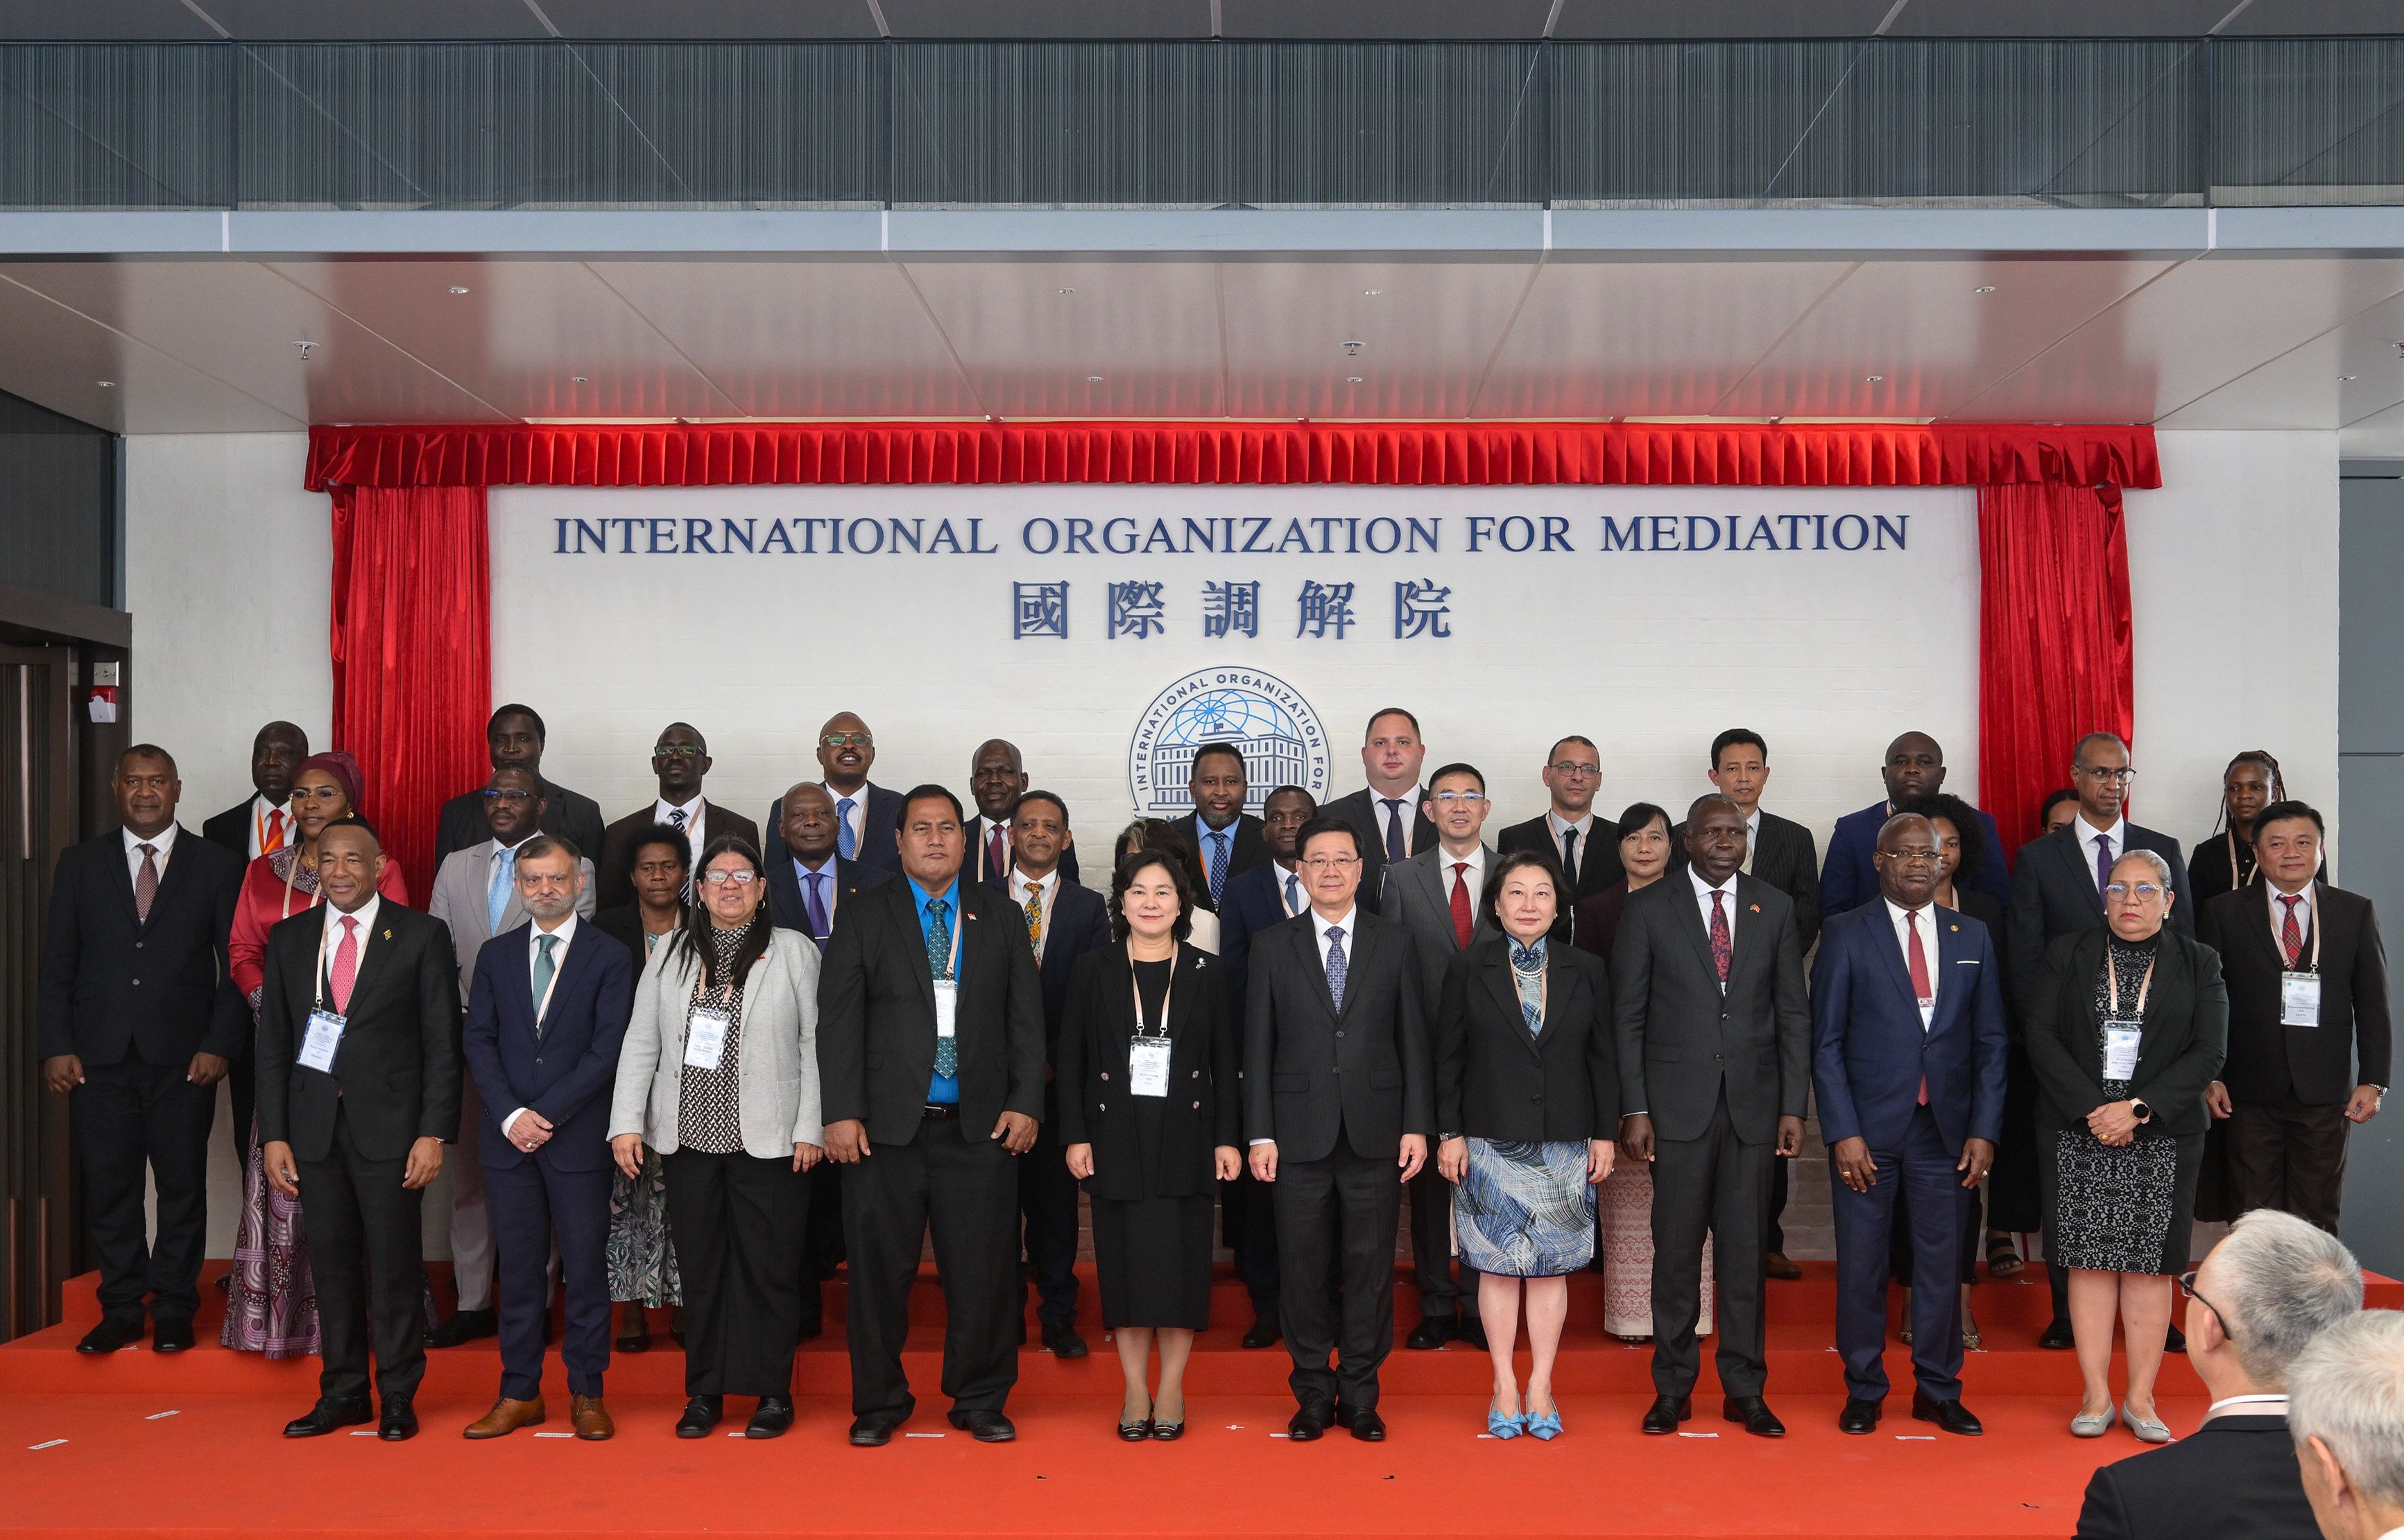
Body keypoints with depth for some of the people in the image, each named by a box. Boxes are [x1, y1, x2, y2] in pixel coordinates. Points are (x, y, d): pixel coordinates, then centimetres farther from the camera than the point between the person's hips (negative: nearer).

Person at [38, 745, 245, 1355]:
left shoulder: (218, 867, 4)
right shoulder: (79, 864, 9)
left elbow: (236, 967, 2)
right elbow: (57, 963, 8)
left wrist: (220, 1046, -8)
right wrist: (56, 1046, -2)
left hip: (183, 1059, -1)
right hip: (99, 1058, 2)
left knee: (182, 1186, 5)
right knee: (109, 1187, 6)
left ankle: (174, 1309, 17)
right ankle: (121, 1309, 18)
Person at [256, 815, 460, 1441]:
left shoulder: (421, 936, 0)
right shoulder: (289, 938, 10)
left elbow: (442, 1043, -2)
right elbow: (273, 1043, 10)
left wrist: (434, 1133, -9)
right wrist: (274, 1135, 3)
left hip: (389, 1125, -3)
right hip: (314, 1126, 3)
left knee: (395, 1265, 1)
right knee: (332, 1263, 9)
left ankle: (398, 1396, 12)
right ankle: (343, 1394, 20)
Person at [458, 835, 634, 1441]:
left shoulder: (609, 958, 0)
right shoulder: (496, 955, 11)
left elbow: (607, 1050, -7)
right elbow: (477, 1041, 5)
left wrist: (547, 1113, -12)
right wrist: (510, 1114, -8)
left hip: (578, 1138, -3)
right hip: (508, 1139, 3)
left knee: (586, 1267, 2)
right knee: (519, 1267, 8)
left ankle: (587, 1393, 12)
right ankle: (520, 1393, 17)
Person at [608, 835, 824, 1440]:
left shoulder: (794, 951, 2)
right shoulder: (672, 952, 10)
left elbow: (815, 1044, -2)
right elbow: (641, 1041, 8)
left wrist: (811, 1128, -7)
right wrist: (627, 1122, 0)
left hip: (769, 1140, -3)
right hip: (688, 1138, 3)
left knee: (770, 1269, 2)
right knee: (700, 1270, 9)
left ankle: (773, 1393, 14)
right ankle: (704, 1393, 20)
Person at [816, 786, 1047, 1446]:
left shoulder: (1002, 919, 12)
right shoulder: (865, 916, 6)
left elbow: (1026, 1018, 9)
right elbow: (838, 1019, 0)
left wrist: (1025, 1102, -1)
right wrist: (842, 1112, -8)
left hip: (979, 1125, 1)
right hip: (886, 1125, -1)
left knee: (983, 1269, 3)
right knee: (879, 1269, 5)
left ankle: (980, 1402, 19)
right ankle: (879, 1403, 20)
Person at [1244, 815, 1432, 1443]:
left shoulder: (1394, 943, 7)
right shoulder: (1272, 946, 6)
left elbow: (1413, 1039, 6)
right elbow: (1258, 1046, 3)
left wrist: (1417, 1125, -1)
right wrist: (1260, 1134, -2)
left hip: (1375, 1133, 0)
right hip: (1300, 1133, 0)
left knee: (1371, 1267, 5)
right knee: (1303, 1268, 5)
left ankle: (1360, 1394, 17)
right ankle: (1313, 1394, 18)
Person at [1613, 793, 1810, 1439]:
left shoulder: (1774, 908, 8)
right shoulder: (1648, 909, 1)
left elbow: (1794, 1014, 8)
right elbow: (1628, 1016, 0)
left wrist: (1793, 1106, 1)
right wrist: (1634, 1109, -6)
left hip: (1753, 1103, 2)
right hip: (1678, 1105, -2)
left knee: (1746, 1247, 6)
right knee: (1676, 1247, 3)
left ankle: (1745, 1389, 16)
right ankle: (1673, 1388, 14)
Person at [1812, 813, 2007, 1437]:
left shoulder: (1972, 936, 9)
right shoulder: (1846, 935, -1)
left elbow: (1990, 1042, 9)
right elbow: (1826, 1043, -3)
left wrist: (1984, 1129, 1)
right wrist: (1843, 1133, -10)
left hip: (1947, 1129, 3)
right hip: (1869, 1128, -2)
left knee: (1942, 1262, 8)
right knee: (1861, 1264, 4)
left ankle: (1938, 1390, 22)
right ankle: (1863, 1391, 18)